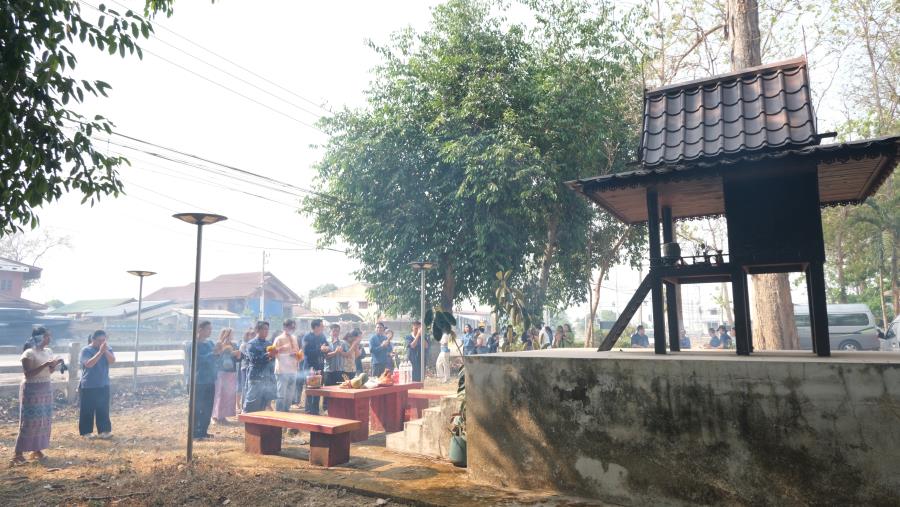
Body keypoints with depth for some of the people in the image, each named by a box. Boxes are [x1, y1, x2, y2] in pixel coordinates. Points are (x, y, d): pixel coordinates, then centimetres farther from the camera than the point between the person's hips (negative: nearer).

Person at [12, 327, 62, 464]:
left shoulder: (48, 351, 7)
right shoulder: (29, 353, -14)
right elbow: (28, 374, -20)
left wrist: (55, 365, -5)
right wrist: (45, 364, -26)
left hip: (46, 388, 7)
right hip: (32, 389, -7)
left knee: (45, 420, 7)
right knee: (29, 421, -6)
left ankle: (37, 449, 17)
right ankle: (18, 453, 3)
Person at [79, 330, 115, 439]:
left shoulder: (108, 349, 2)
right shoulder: (86, 350, -11)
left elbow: (112, 361, -11)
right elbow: (89, 364, -25)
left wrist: (105, 350, -23)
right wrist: (100, 352, -30)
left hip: (103, 385, 4)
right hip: (87, 386, -4)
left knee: (103, 409, 7)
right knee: (86, 410, 5)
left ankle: (103, 430, 13)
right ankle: (86, 432, 16)